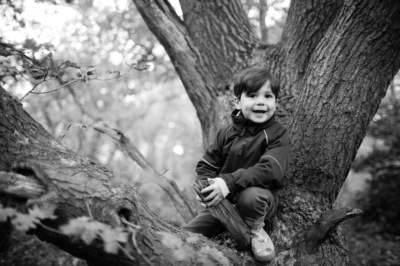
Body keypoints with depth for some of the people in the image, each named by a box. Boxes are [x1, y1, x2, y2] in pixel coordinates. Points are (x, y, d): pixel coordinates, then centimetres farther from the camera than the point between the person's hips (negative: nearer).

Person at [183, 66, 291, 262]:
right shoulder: (227, 133, 1)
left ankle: (256, 230, -8)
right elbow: (206, 165, 5)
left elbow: (269, 169, -28)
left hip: (260, 197, -3)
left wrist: (229, 182, -38)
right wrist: (205, 186, -18)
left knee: (250, 195, -39)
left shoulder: (278, 135, -13)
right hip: (224, 201, 3)